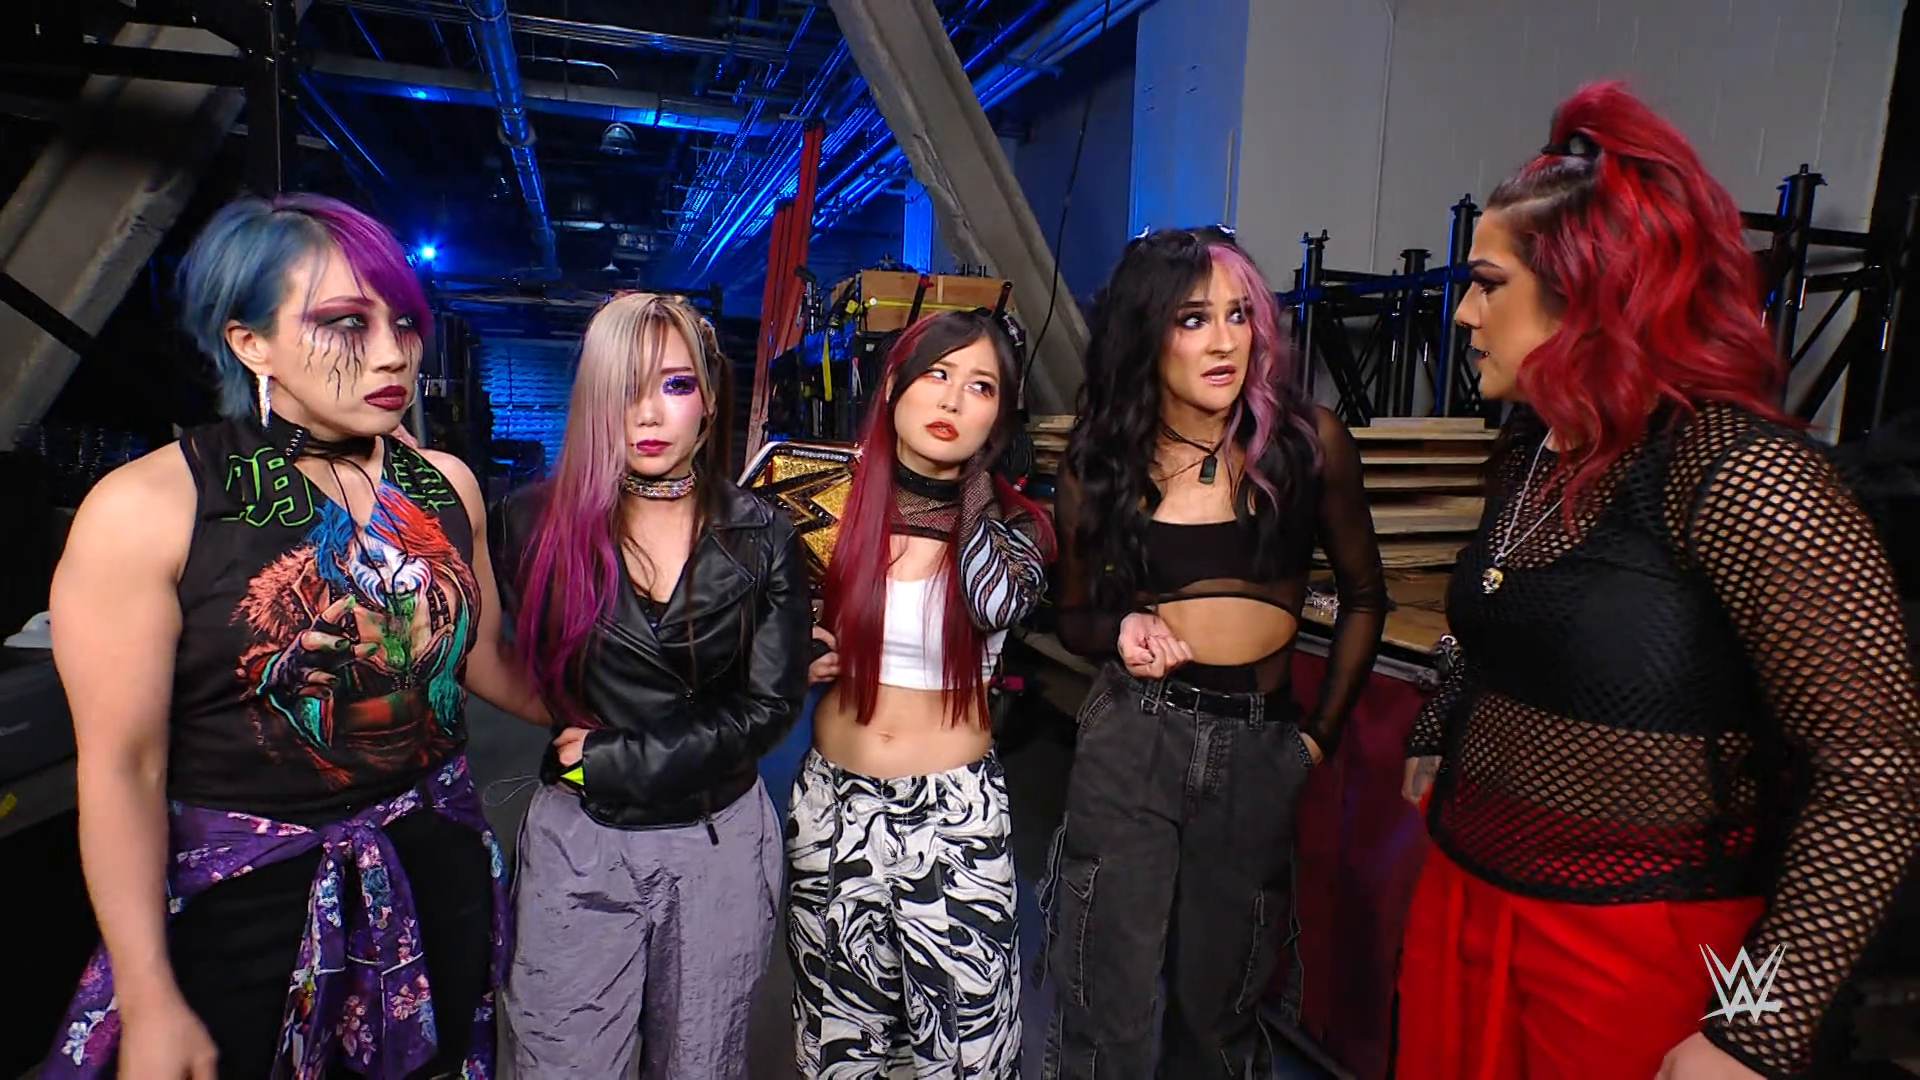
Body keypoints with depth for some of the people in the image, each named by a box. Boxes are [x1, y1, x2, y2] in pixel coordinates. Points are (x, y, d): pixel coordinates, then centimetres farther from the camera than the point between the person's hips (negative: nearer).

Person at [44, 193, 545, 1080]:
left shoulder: (445, 484, 0)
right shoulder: (148, 509, -13)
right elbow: (122, 766, -12)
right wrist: (149, 1002, -11)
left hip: (436, 867, 4)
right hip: (248, 904, -4)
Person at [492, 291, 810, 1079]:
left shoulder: (762, 536, -5)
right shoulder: (534, 523, -5)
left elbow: (768, 708, -9)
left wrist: (611, 759, -14)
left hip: (722, 842, 1)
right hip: (577, 842, 0)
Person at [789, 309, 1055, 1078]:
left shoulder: (1011, 524, -3)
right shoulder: (832, 504, -2)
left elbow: (998, 605, -27)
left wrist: (974, 483, -14)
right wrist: (801, 663, -10)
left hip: (956, 814, -1)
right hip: (834, 804, 2)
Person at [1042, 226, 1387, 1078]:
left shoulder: (1308, 441, -2)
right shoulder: (1100, 460, 0)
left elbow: (1364, 598, 9)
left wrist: (1322, 734, 6)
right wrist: (1122, 633, -11)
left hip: (1259, 747, 1)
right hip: (1131, 738, 0)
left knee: (1219, 1001, 17)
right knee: (1110, 1005, 6)